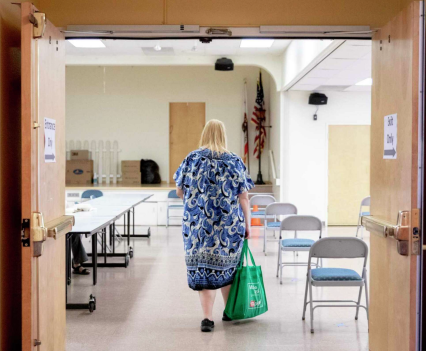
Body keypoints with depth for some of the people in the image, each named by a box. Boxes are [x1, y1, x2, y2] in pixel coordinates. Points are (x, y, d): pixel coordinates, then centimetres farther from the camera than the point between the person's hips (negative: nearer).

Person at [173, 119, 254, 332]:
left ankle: (207, 317, -6)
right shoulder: (234, 161, -2)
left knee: (202, 268, 3)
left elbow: (179, 190, 5)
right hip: (229, 225, 1)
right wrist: (247, 225, 7)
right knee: (227, 266, 17)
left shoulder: (192, 158, -1)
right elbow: (243, 197, -3)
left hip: (197, 223, -1)